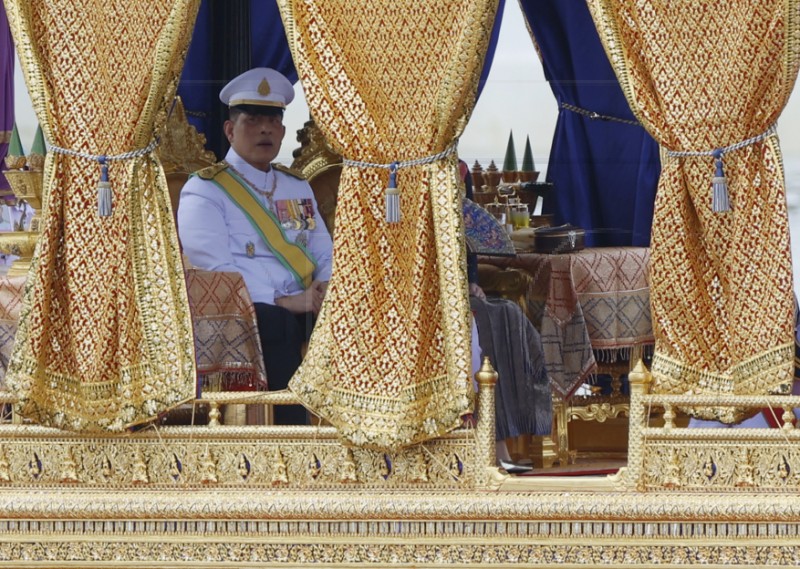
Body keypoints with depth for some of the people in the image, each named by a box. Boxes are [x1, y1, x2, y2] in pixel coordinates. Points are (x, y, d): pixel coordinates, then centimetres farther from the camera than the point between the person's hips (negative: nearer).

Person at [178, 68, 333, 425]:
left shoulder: (297, 188, 27)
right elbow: (215, 269, -8)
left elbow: (325, 255, 23)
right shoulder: (204, 191, 5)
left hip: (306, 322, 6)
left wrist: (324, 288, -3)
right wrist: (284, 302, -16)